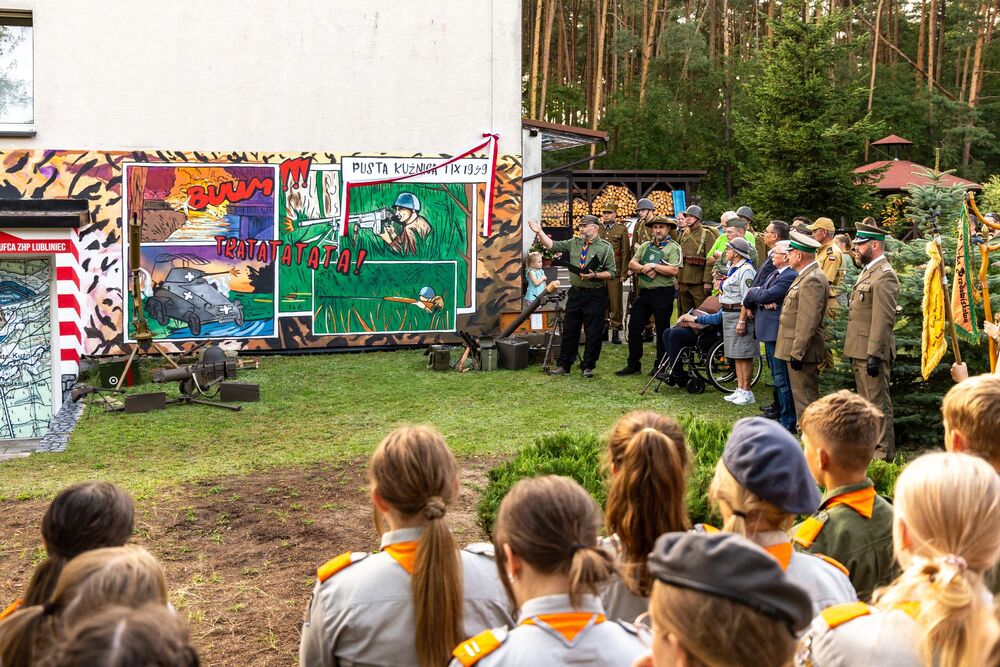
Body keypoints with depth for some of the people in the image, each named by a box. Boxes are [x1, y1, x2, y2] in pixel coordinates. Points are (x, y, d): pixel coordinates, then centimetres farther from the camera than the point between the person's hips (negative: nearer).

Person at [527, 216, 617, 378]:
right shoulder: (574, 243, 8)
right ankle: (563, 366, 16)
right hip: (575, 292, 4)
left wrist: (595, 276, -19)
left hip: (595, 295, -4)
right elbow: (552, 245, 4)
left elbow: (612, 273, -6)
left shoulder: (605, 248, -4)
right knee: (569, 330, 8)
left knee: (594, 333, 1)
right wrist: (540, 232, -7)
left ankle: (588, 366, 15)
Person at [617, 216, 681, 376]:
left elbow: (674, 271, -17)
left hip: (663, 293, -6)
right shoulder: (645, 246, 14)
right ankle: (633, 364, 15)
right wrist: (644, 269, -12)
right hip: (643, 292, 6)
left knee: (662, 330, 4)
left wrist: (653, 266, -14)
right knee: (634, 328, 5)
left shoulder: (673, 248, -4)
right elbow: (631, 264, 6)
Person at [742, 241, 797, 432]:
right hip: (770, 331, 10)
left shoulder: (790, 277, -19)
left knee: (782, 379, -5)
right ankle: (779, 410, 35)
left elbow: (765, 295, -24)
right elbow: (756, 292, 14)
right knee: (776, 375, 21)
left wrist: (753, 292, -4)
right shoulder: (774, 273, 13)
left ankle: (788, 421, 0)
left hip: (778, 333, -10)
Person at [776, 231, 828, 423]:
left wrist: (797, 352, -24)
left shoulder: (812, 280, -19)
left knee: (805, 398, -4)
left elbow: (808, 321, -24)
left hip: (802, 350, -10)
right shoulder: (806, 276, 15)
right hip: (798, 349, 10)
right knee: (802, 396, 16)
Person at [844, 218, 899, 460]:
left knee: (878, 404, -4)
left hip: (872, 352, -10)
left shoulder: (884, 276, -16)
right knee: (866, 402, 17)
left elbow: (884, 319, -21)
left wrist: (873, 355, -23)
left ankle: (884, 455, 3)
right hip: (859, 350, 10)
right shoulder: (868, 271, 17)